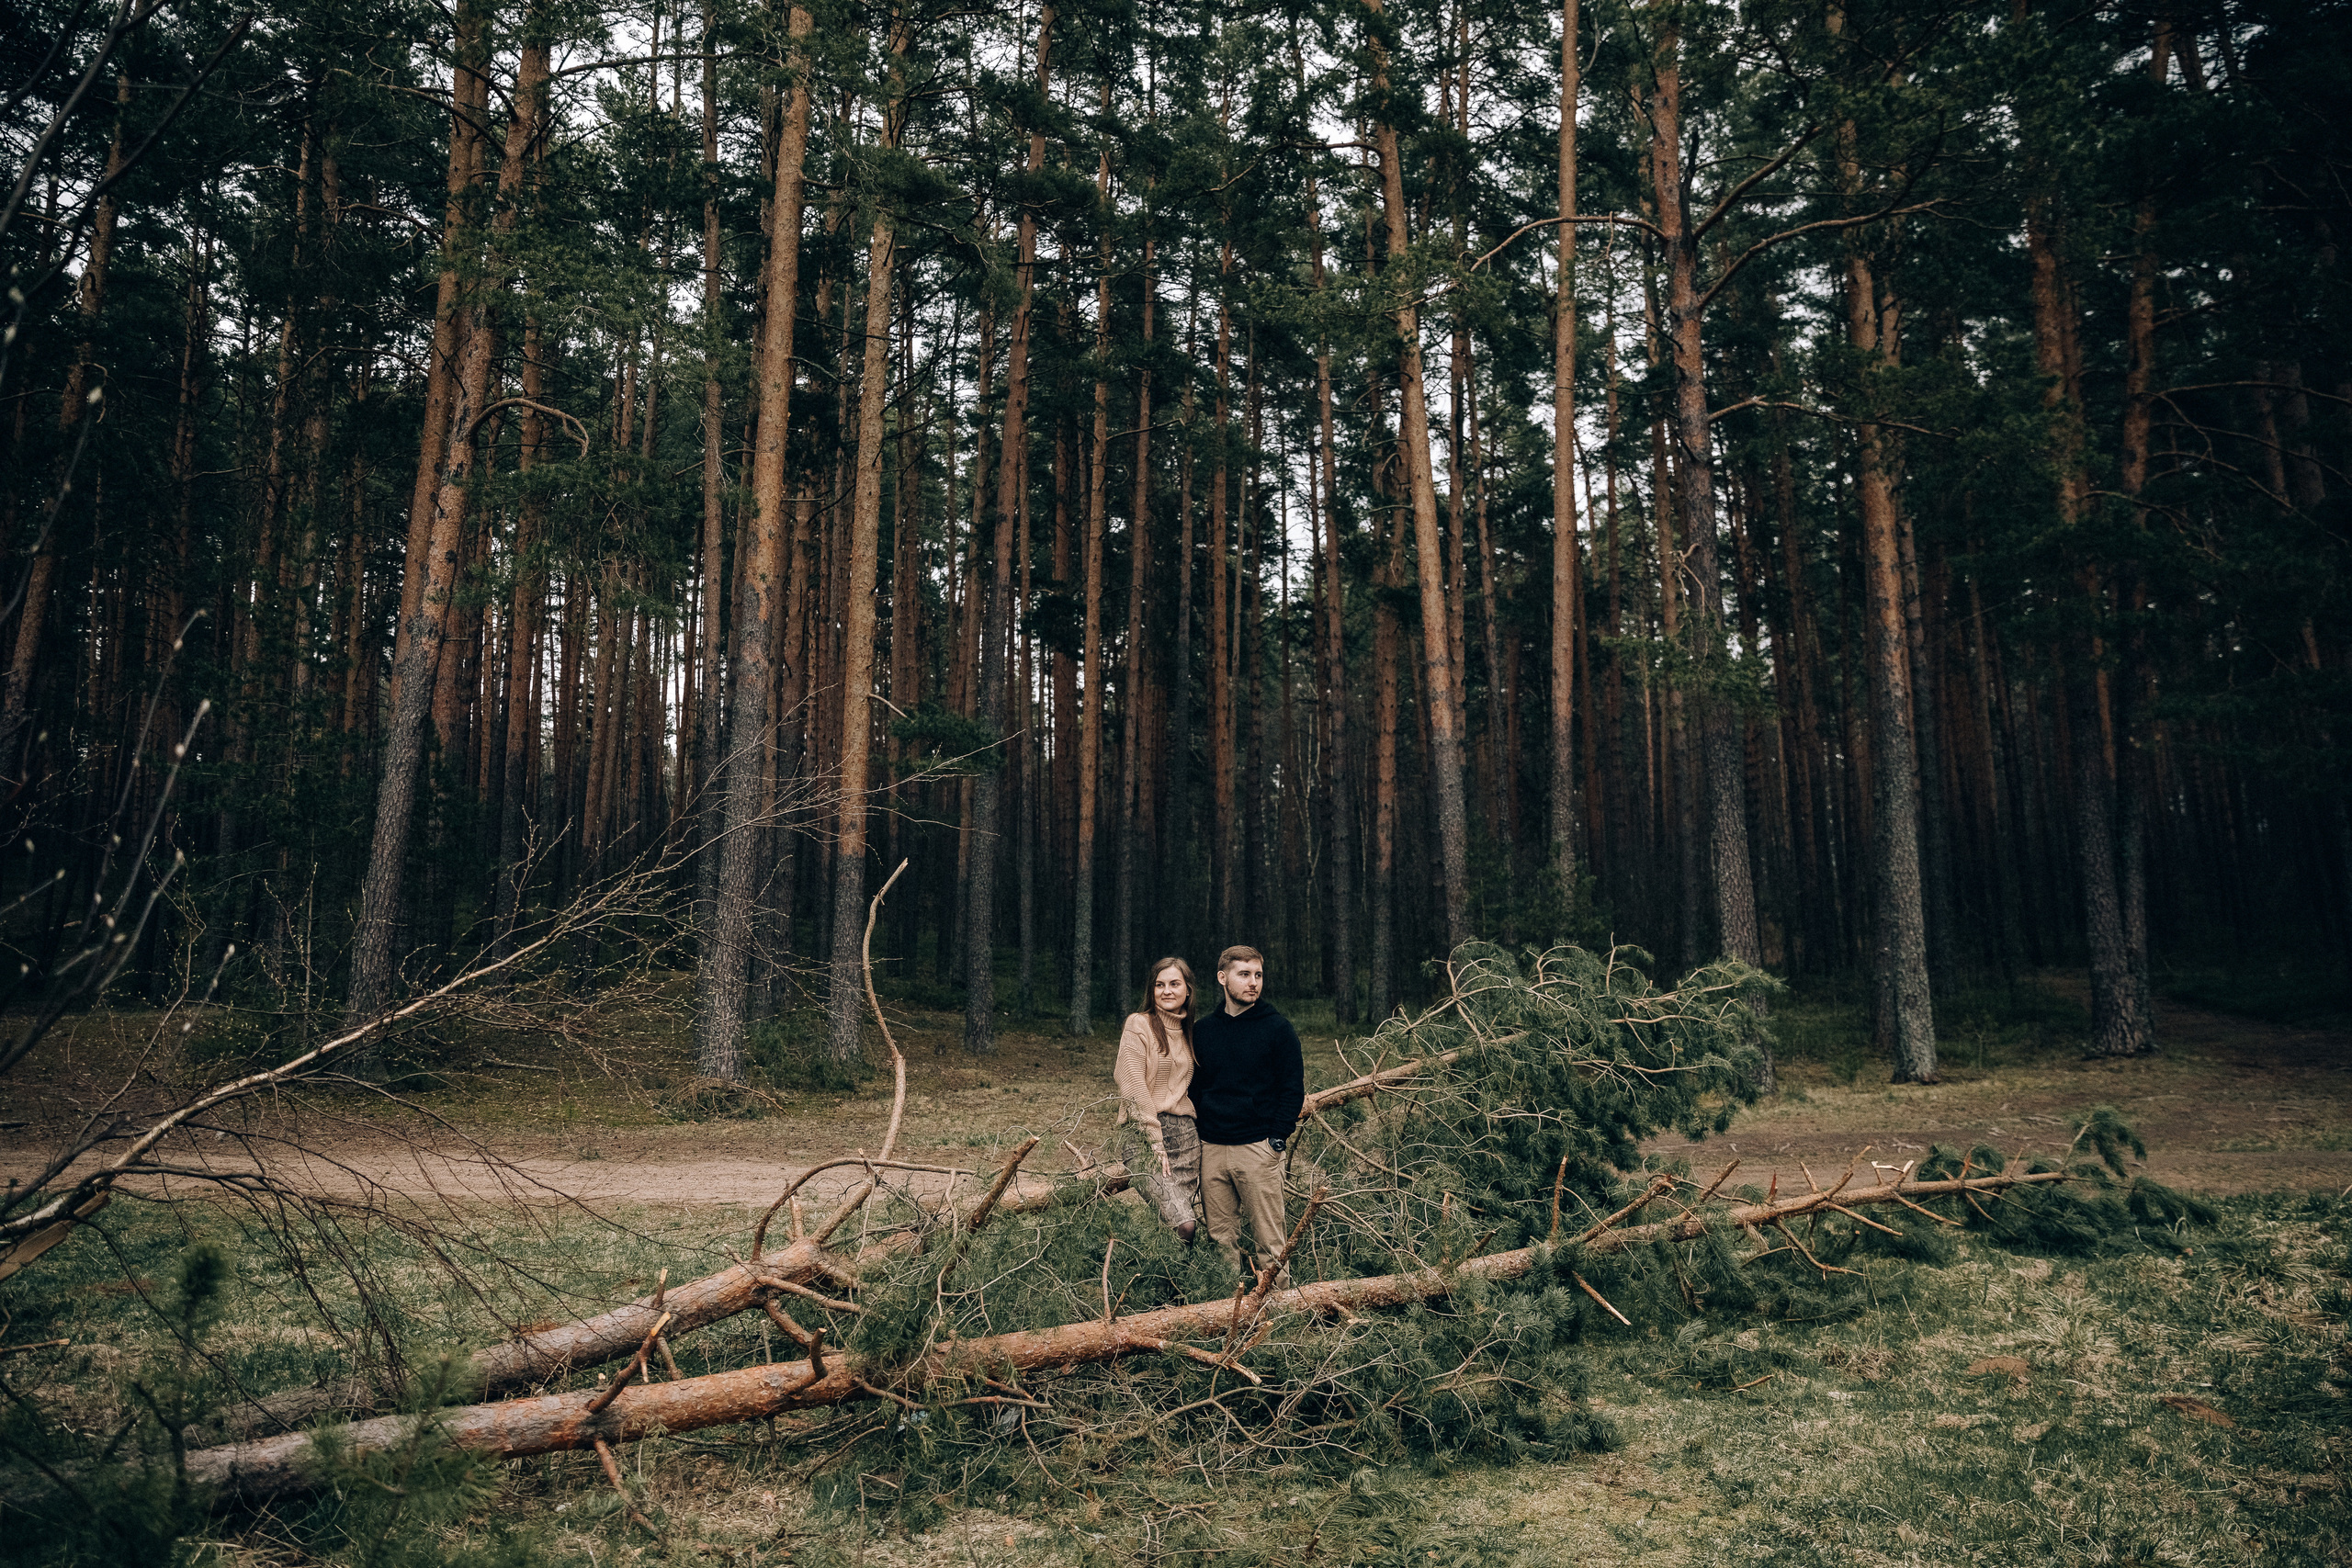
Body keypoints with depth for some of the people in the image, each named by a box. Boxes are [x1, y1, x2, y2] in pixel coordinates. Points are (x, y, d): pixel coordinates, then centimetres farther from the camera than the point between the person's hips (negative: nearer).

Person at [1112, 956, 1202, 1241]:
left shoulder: (1189, 1032, 17)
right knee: (1183, 1224, -19)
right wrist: (1155, 1143, -13)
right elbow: (1133, 1087, -9)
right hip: (1145, 1133, -6)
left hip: (1185, 1133, 6)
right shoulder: (1139, 1025, -3)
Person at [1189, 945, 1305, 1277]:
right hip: (1211, 1149, 4)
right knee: (1220, 1238, 9)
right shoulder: (1202, 1030, 10)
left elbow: (1293, 1088, -2)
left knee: (1270, 1238, -2)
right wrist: (1199, 1132, 7)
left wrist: (1277, 1139, -10)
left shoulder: (1278, 1029, -1)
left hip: (1258, 1147, -4)